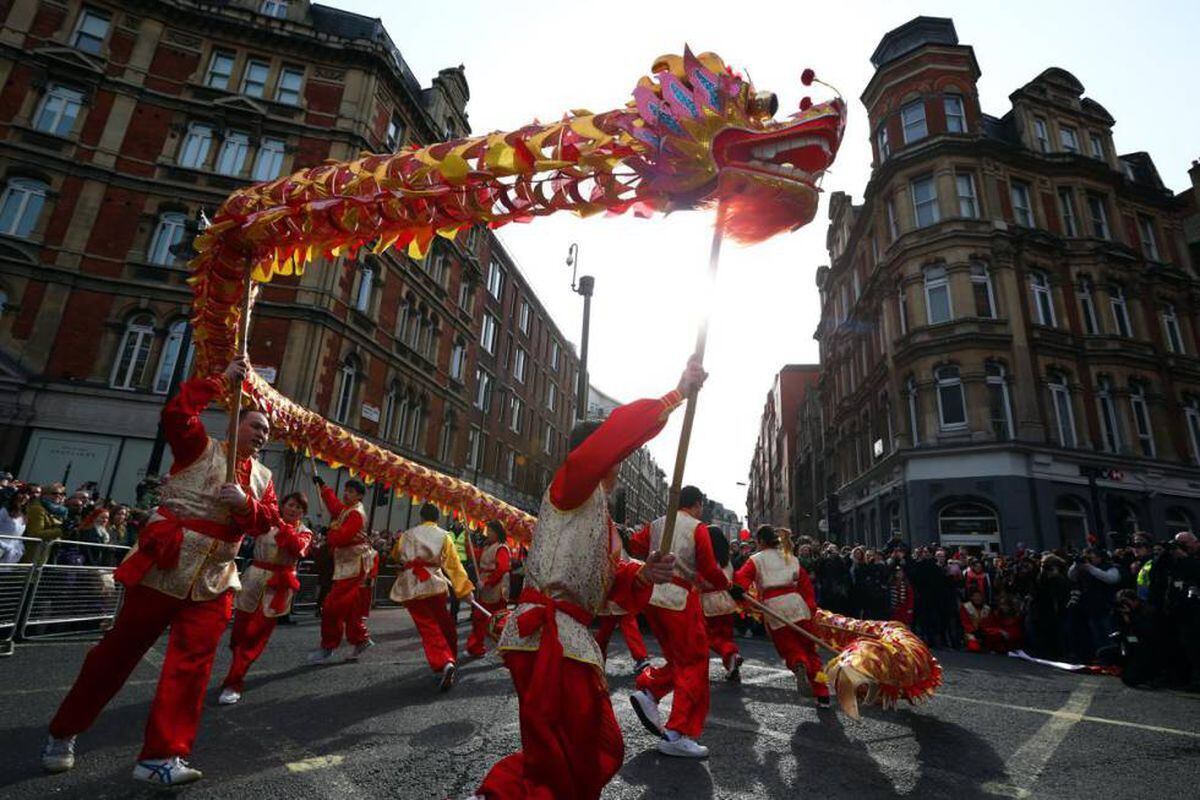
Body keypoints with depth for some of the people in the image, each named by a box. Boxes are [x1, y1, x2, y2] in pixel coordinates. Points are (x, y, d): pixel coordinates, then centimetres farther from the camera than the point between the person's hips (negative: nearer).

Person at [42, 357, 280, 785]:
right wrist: (222, 381, -19)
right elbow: (175, 413, -17)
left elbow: (268, 521, 1)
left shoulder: (262, 477, 12)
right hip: (165, 565, -3)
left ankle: (162, 755, 2)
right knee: (120, 649, 10)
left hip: (213, 579, 4)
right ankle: (63, 733, 32)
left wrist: (246, 504, -19)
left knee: (192, 662, -3)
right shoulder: (201, 447, 0)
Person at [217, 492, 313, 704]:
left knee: (256, 636, -2)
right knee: (240, 632, 7)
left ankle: (233, 683, 6)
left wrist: (281, 524, -25)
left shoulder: (304, 532, 5)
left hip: (278, 586, -1)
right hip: (254, 579, 1)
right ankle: (236, 676, 31)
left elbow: (298, 547, -17)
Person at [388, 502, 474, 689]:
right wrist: (465, 588, -4)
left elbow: (395, 556, 26)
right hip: (434, 584, 0)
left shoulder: (407, 535, 9)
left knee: (428, 628, -3)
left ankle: (443, 664, -23)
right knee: (444, 626, 17)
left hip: (410, 589, 1)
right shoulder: (444, 536, 3)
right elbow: (454, 565, -4)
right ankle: (450, 660, 28)